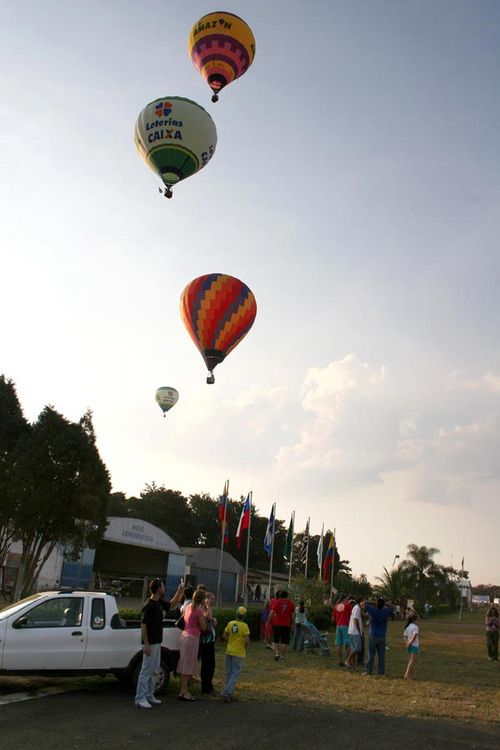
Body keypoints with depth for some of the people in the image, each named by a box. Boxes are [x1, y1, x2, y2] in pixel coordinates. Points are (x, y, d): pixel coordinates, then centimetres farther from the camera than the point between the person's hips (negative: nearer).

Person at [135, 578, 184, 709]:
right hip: (150, 643, -9)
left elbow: (171, 605, 25)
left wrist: (179, 591, 12)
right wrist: (146, 644, -22)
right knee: (146, 671, -3)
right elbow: (143, 625, -20)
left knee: (153, 671, 16)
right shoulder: (149, 606, -20)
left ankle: (149, 696, 25)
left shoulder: (159, 602, 6)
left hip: (157, 642, 9)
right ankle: (140, 699, 4)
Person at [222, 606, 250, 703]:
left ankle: (229, 694, 21)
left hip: (229, 651, 5)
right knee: (235, 673, 1)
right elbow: (247, 640, -17)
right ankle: (227, 693, -9)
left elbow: (225, 636, 4)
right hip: (238, 652, -5)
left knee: (229, 673, 15)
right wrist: (245, 648, 1)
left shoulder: (230, 623, -1)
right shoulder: (244, 626, -14)